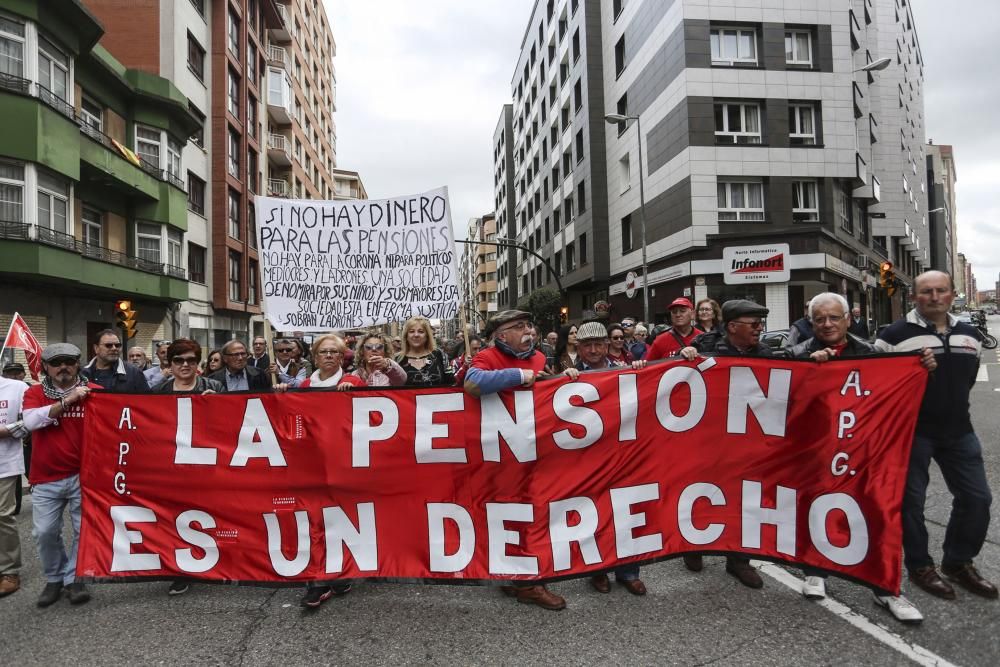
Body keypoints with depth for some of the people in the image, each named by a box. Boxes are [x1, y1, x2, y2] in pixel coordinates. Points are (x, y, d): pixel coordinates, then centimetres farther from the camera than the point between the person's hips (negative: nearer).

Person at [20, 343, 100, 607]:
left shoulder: (95, 392, -3)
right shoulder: (35, 393, 1)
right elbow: (30, 421, -17)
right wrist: (67, 400, -23)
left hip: (84, 475, -1)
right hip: (46, 478, 1)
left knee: (85, 530, 5)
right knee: (45, 532, 6)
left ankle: (73, 578, 23)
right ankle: (54, 578, 28)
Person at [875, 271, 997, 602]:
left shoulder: (971, 335, 8)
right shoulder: (895, 334, -11)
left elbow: (969, 377, 19)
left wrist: (952, 406, 14)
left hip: (958, 430, 6)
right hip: (912, 431, -6)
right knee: (911, 500, 2)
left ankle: (959, 562, 28)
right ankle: (920, 565, 20)